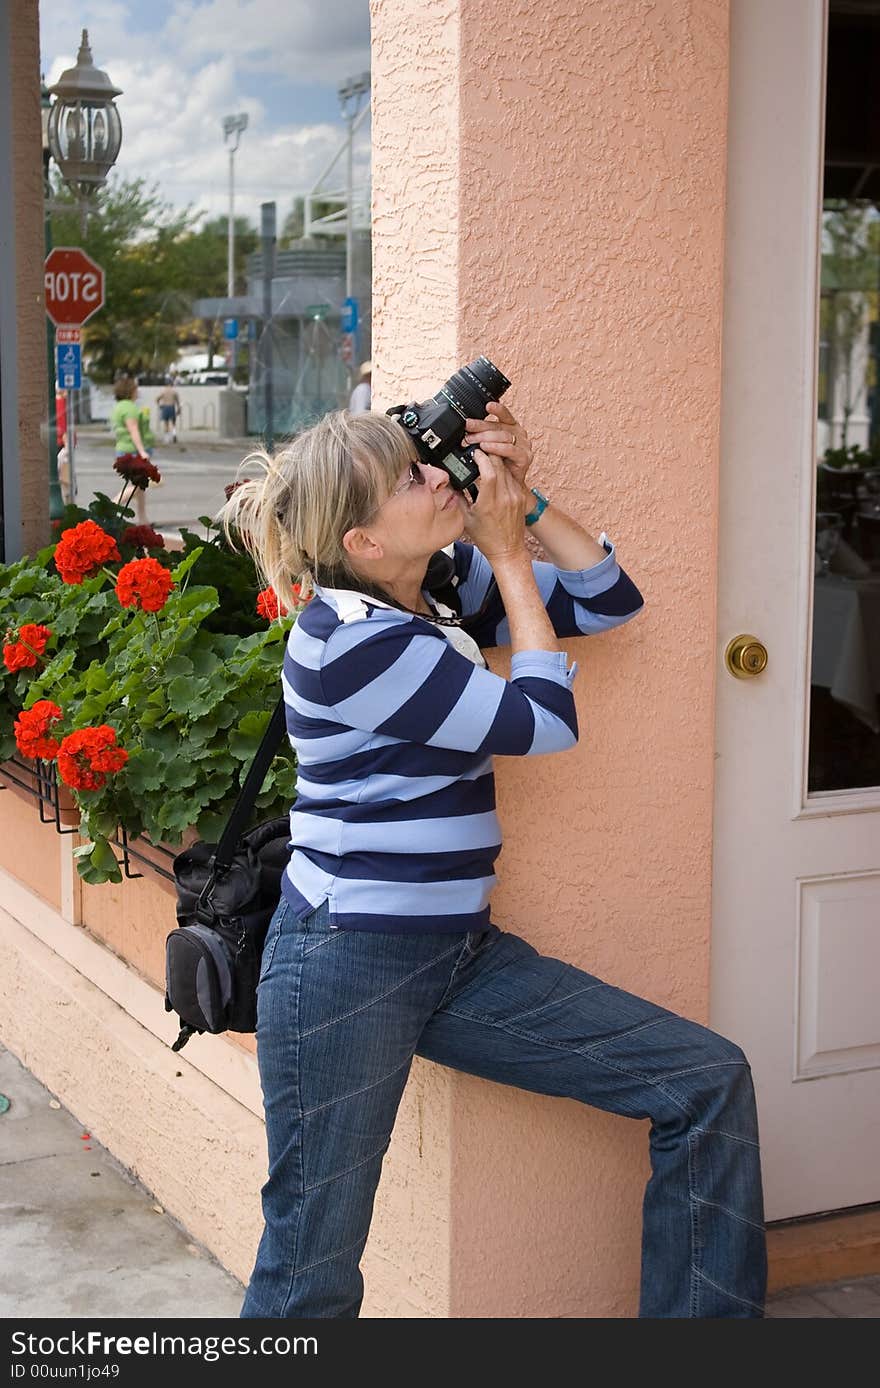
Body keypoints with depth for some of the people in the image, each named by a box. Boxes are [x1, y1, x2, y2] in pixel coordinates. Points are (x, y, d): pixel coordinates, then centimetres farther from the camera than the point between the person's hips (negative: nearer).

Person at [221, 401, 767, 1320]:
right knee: (310, 1275, 2)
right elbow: (542, 723, -16)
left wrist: (524, 499, -2)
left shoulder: (448, 584, 5)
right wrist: (508, 554, -7)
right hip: (345, 966, -8)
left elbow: (607, 600, 10)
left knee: (708, 1083, 1)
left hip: (461, 957, 8)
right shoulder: (350, 638, -19)